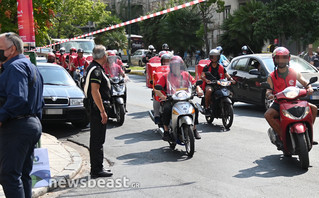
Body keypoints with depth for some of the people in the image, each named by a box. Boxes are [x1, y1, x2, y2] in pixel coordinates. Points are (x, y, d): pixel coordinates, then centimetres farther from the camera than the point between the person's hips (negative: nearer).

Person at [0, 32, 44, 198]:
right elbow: (39, 101, 24)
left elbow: (17, 99, -25)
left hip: (17, 128, -11)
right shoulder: (30, 66, 21)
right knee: (23, 174, 15)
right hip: (33, 124, 11)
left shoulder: (15, 67, -12)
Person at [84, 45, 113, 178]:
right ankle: (97, 170, -1)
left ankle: (95, 167, 25)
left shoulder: (93, 67, 15)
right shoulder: (96, 70, -17)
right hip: (97, 109, -11)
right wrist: (102, 111, -24)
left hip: (96, 109, 11)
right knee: (98, 140, -6)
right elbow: (95, 91, -25)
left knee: (96, 139, 16)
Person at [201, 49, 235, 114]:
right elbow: (202, 75, -8)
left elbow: (227, 75, 7)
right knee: (209, 90, -38)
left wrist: (231, 79, -15)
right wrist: (206, 80, -30)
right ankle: (207, 107, -23)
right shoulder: (207, 67, 5)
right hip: (209, 84, -3)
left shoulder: (221, 68, 14)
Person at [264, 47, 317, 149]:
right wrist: (269, 95, -30)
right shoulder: (271, 77, 3)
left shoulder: (294, 73, 8)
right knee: (268, 115, -30)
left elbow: (304, 83, 4)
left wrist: (309, 88, -19)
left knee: (313, 108, -16)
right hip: (278, 103, -1)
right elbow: (268, 91, -5)